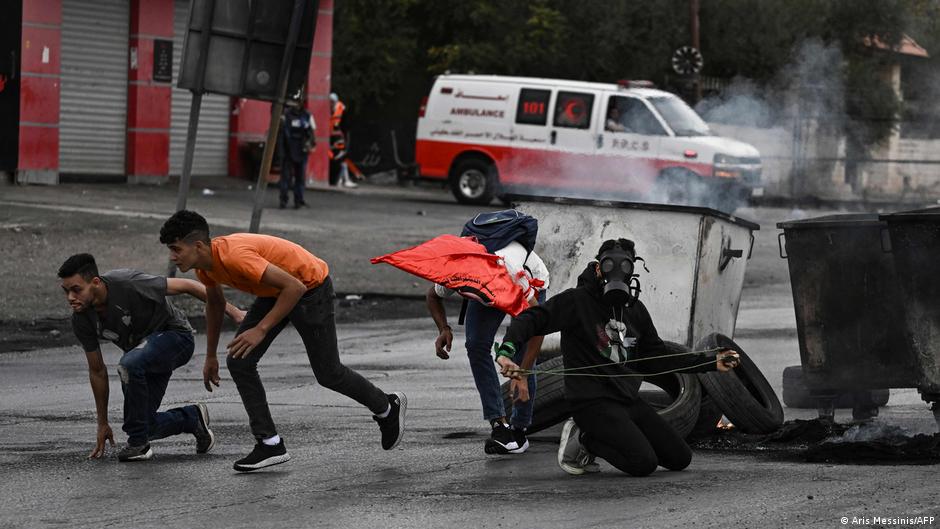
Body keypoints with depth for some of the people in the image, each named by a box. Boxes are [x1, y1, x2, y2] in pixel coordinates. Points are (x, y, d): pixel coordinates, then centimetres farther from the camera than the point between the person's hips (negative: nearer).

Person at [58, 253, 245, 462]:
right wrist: (103, 424, 4)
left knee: (129, 365, -35)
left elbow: (186, 286, -23)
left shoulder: (127, 285, -32)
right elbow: (97, 371, -1)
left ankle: (138, 443, -20)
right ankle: (192, 418, 28)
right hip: (140, 347, 7)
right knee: (145, 425, -1)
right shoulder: (81, 320, -14)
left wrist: (232, 312, -21)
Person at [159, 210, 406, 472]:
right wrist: (211, 357, 20)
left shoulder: (234, 255, -37)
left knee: (328, 374, 3)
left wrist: (261, 330, -36)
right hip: (275, 291, 8)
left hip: (310, 286, -8)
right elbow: (215, 304, 14)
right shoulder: (205, 265, -8)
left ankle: (388, 408, 30)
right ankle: (270, 444, 0)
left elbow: (295, 287, -36)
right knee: (239, 361, -5)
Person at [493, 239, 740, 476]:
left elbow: (656, 359, 19)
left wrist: (712, 363, 14)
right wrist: (506, 350, -35)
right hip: (593, 402, -8)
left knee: (680, 458, 4)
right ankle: (582, 438, -1)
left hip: (629, 400, 8)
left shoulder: (635, 310, 13)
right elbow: (531, 319, -14)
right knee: (645, 463, -23)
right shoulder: (578, 301, -7)